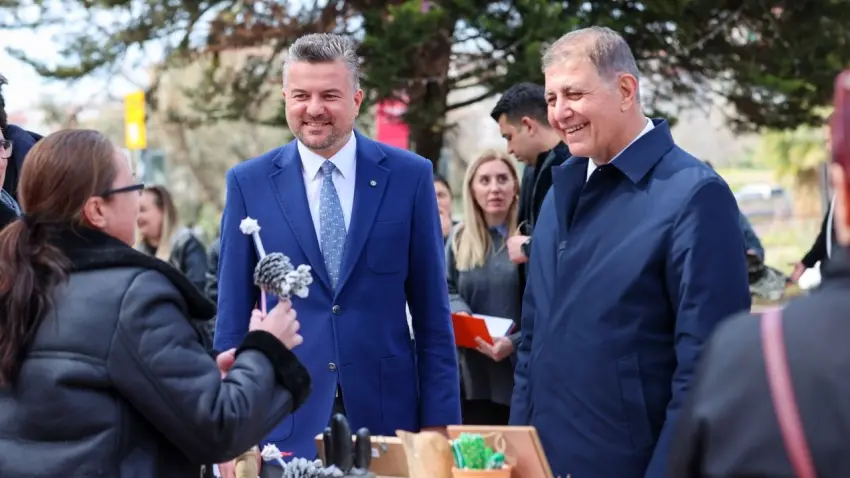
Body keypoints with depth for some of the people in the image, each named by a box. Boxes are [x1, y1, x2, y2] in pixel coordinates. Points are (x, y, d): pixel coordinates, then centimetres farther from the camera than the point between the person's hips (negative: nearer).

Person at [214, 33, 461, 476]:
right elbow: (233, 313, 3)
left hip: (386, 409, 0)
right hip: (283, 418, 0)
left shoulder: (409, 176, 0)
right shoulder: (249, 183, 1)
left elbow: (431, 311, 2)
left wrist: (438, 419, -1)